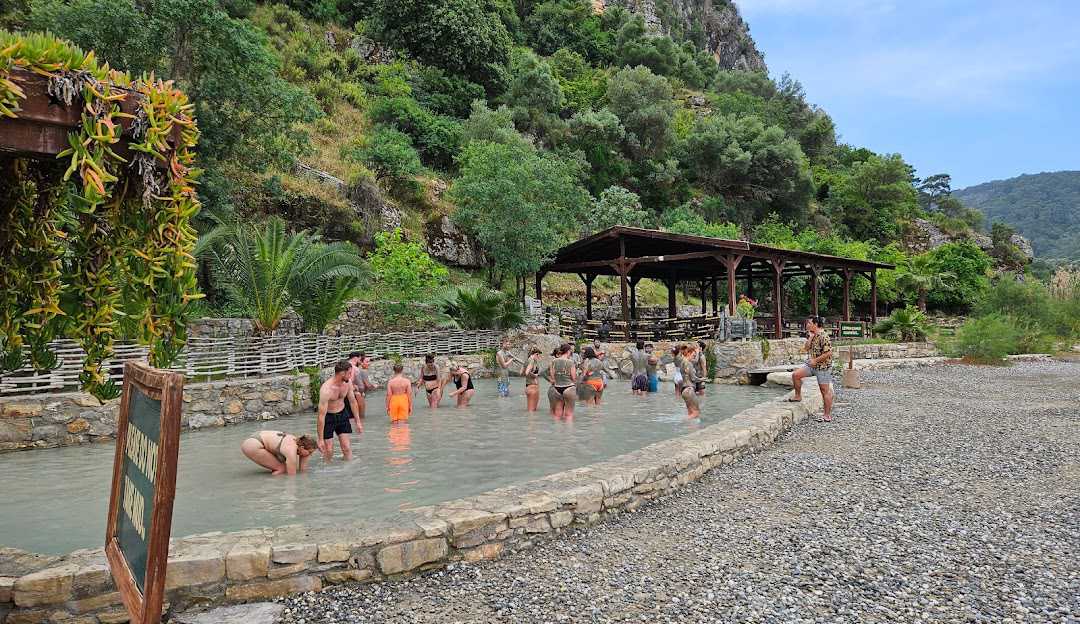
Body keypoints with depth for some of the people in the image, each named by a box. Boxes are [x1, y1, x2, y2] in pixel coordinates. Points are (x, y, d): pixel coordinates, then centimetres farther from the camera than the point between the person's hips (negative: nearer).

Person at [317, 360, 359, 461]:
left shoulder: (348, 383, -11)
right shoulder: (326, 389, -31)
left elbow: (353, 402, 6)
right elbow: (321, 415, -28)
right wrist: (320, 439, -25)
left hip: (342, 415, 5)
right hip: (328, 417, -5)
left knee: (347, 448, 4)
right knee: (328, 451, 0)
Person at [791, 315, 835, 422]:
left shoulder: (824, 336, -20)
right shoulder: (812, 335, 9)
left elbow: (828, 353, -24)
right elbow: (807, 348, 6)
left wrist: (815, 360, -18)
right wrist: (810, 337, -5)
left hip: (823, 366, -8)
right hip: (812, 365, 8)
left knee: (825, 391, 0)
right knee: (796, 375, -4)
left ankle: (828, 415, 7)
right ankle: (798, 396, 14)